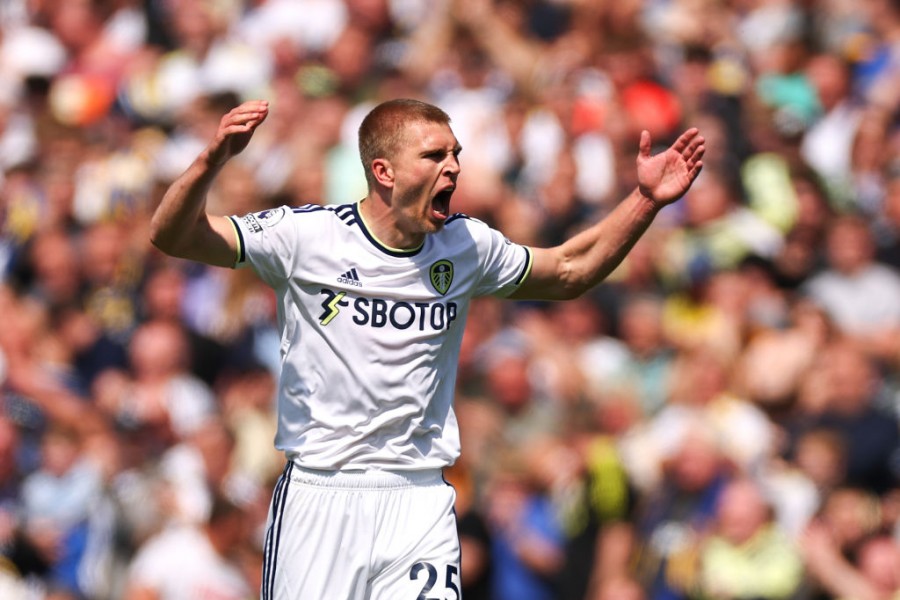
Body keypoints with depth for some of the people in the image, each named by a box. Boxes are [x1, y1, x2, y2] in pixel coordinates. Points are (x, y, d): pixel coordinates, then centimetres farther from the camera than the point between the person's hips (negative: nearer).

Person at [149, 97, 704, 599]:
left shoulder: (467, 246, 7)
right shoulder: (307, 236, -6)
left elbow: (569, 272, 22)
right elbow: (172, 236, -10)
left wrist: (647, 201, 11)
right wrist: (213, 161, -29)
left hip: (421, 500, 3)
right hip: (320, 496, -3)